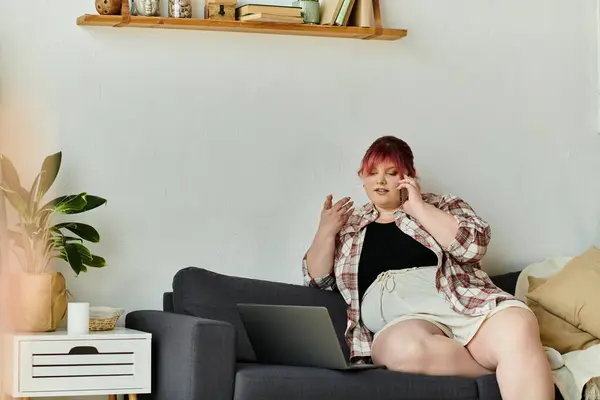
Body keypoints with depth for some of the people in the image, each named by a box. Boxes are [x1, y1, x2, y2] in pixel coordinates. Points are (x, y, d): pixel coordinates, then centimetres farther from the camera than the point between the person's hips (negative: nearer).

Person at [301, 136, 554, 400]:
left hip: (466, 305, 0)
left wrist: (419, 208, 0)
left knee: (517, 326, -36)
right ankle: (508, 372, -24)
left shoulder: (442, 206, 17)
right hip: (402, 321, 1)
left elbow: (474, 245, -1)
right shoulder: (349, 225, 23)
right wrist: (325, 232, 4)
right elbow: (318, 279, 19)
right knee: (406, 346, -39)